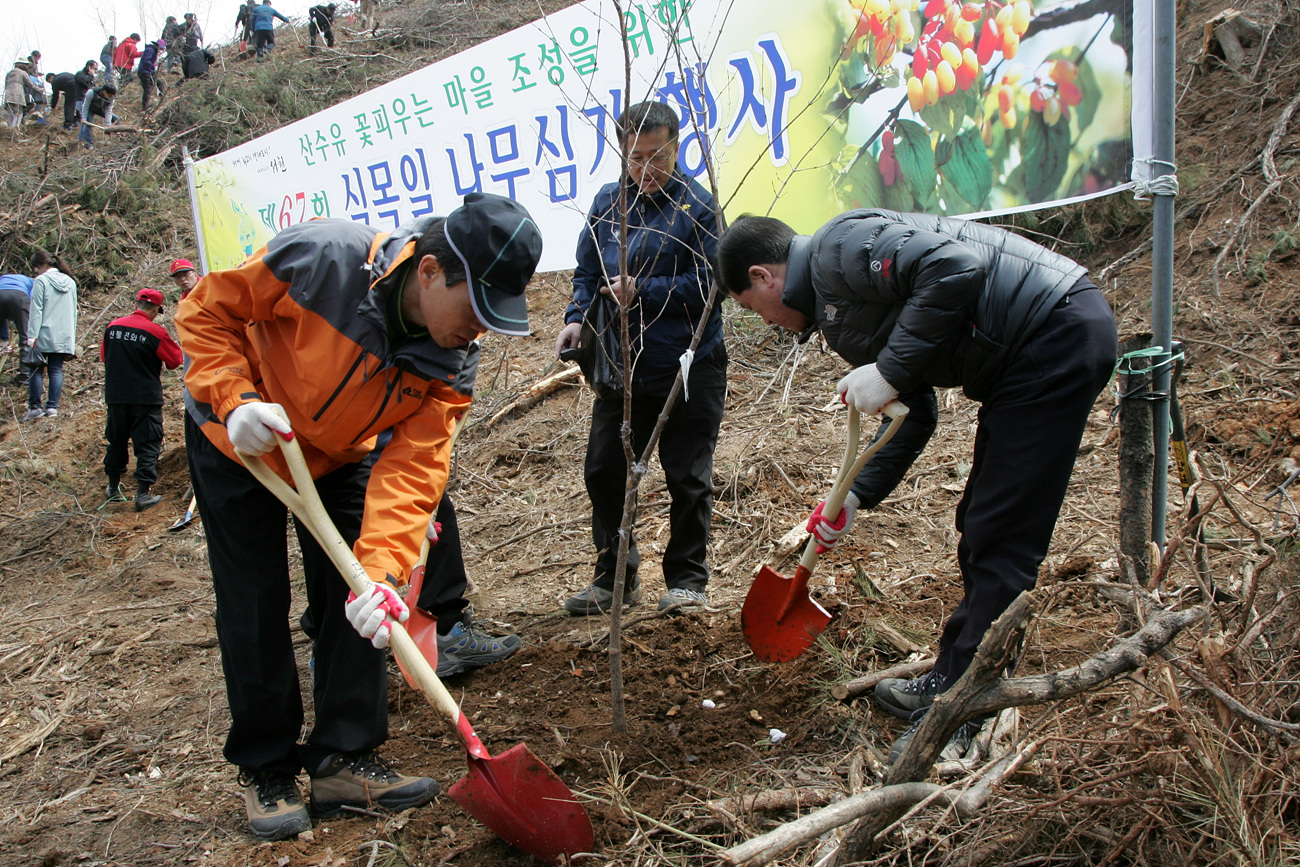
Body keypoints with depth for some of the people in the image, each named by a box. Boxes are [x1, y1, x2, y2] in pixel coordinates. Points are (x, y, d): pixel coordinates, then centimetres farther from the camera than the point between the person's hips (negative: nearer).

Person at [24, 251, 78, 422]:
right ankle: (52, 407, 3)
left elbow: (36, 311, -11)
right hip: (64, 337, 5)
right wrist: (72, 336, 21)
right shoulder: (70, 282, 12)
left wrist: (32, 336, -11)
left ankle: (35, 407, 1)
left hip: (44, 335, -5)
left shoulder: (41, 281, -7)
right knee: (56, 370, 6)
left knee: (36, 369, 3)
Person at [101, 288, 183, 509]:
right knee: (147, 444, 1)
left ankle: (114, 488, 30)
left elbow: (104, 356, 13)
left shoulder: (113, 326, 1)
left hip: (115, 396, 5)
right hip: (146, 397, -5)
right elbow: (175, 360, -6)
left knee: (117, 441, 18)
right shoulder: (155, 332, -14)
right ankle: (143, 494, -3)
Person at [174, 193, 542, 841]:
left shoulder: (450, 367, -21)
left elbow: (411, 466, -27)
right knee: (254, 603, -2)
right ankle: (265, 770, 14)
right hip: (236, 444, -3)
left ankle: (343, 761, 12)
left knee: (357, 598, -2)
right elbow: (207, 311, -22)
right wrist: (236, 400, -35)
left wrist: (383, 567, -39)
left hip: (338, 458, 4)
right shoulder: (321, 258, -35)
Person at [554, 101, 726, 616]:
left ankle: (686, 579, 23)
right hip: (620, 367, 5)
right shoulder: (608, 203, 9)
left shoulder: (697, 206, -8)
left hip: (689, 369, -5)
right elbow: (586, 273, 13)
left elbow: (708, 285, -15)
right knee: (604, 472, 9)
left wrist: (642, 294, -22)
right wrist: (577, 320, -5)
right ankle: (616, 577, 25)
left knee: (688, 478, 5)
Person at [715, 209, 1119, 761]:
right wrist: (856, 496, 15)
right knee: (979, 530, 17)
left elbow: (957, 266, -27)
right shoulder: (837, 305, 19)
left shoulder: (839, 247, -11)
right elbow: (916, 413, 21)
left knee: (999, 544, -7)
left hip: (1058, 336, -11)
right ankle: (951, 682, 30)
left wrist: (890, 371, -21)